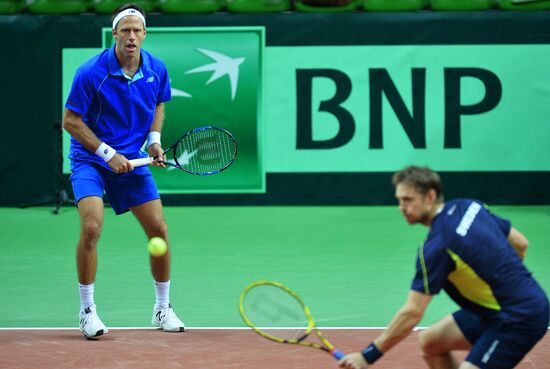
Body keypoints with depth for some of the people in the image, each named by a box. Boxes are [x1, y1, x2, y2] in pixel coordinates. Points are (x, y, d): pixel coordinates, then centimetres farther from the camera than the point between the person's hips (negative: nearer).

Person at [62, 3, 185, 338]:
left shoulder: (157, 69, -5)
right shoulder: (91, 73, -19)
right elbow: (70, 121, -12)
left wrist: (154, 140, -1)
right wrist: (108, 153, -17)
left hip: (132, 160, 4)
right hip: (90, 160, -4)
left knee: (159, 229, -1)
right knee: (92, 227, -22)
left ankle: (163, 308, 17)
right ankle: (87, 311, -8)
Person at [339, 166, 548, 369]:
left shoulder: (436, 247, -22)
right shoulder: (470, 206, 1)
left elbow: (412, 313, -22)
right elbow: (520, 244, 11)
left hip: (520, 319, -10)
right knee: (429, 342, 14)